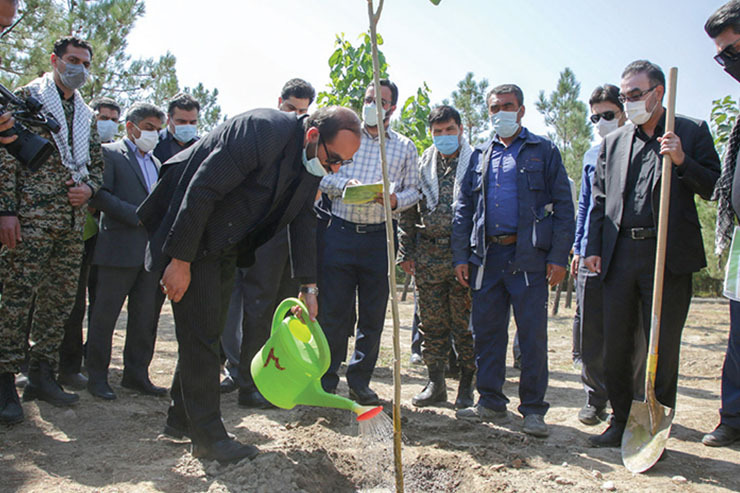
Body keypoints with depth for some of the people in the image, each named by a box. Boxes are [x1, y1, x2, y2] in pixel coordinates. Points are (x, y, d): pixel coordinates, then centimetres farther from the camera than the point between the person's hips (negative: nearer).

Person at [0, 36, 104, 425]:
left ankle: (42, 375, 17)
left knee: (60, 299, 7)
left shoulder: (87, 116, 20)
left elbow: (97, 165, 23)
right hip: (31, 217, -6)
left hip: (73, 221, 6)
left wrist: (89, 188, 0)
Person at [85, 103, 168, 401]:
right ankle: (97, 377, 13)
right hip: (119, 249, -6)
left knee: (145, 316, 8)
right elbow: (100, 196, -11)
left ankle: (136, 374, 18)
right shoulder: (109, 153, 1)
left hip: (152, 250, 6)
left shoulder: (155, 162, 22)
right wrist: (138, 216, -15)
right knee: (105, 315, 1)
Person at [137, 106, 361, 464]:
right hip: (189, 238, -8)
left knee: (209, 330, 13)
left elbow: (303, 222, 8)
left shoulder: (311, 163, -1)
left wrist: (308, 287, 6)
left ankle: (181, 418, 28)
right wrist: (181, 260, -24)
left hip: (225, 247, 9)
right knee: (200, 334, -6)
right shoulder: (263, 131, -28)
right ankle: (207, 435, 4)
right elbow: (201, 191, -28)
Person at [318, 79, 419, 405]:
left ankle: (360, 381, 19)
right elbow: (321, 176, 8)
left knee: (373, 313, 5)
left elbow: (413, 190, 8)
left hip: (379, 236, 1)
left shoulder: (405, 147, 13)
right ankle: (327, 380, 13)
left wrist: (395, 200, -13)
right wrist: (344, 184, -12)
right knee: (333, 308, 1)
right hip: (340, 231, 0)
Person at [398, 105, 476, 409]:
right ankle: (435, 383, 20)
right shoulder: (422, 165, 13)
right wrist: (406, 252, 8)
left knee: (465, 324, 2)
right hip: (428, 256, 3)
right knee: (431, 323, 8)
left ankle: (466, 386, 15)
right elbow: (409, 212, 14)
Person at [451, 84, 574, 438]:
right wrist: (460, 256, 6)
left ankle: (533, 409, 12)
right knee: (485, 331, 8)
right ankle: (491, 403, 21)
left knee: (533, 334, -1)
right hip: (486, 255, 4)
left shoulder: (543, 151, 6)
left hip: (528, 256, -4)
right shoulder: (480, 155, 17)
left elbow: (563, 205, 0)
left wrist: (558, 257, -8)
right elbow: (463, 207, 15)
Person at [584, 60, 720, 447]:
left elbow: (715, 189, 1)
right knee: (615, 346, 7)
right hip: (620, 255, 4)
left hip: (668, 255, -3)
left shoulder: (692, 132, 6)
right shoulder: (613, 142, 16)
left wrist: (682, 162, -14)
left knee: (663, 347, 3)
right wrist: (593, 248, 7)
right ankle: (621, 422, 21)